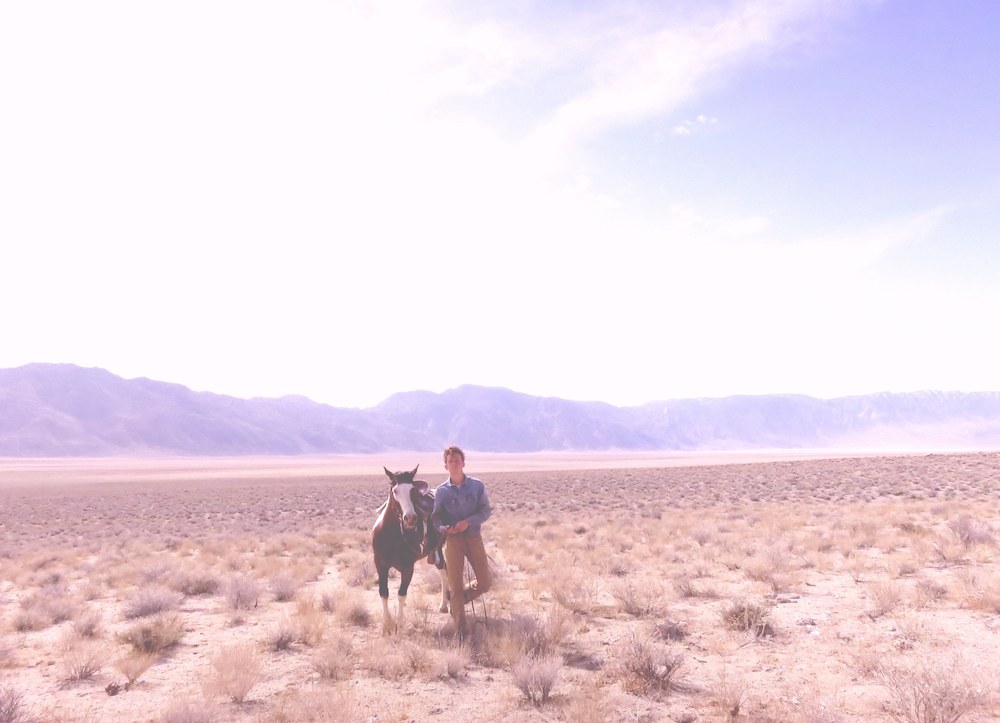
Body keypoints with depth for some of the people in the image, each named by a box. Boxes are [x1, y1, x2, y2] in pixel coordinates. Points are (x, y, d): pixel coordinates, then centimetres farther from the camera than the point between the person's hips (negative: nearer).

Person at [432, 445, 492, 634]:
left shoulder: (477, 486, 1)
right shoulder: (441, 491, 2)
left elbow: (485, 511, -2)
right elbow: (436, 517, 3)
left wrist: (468, 522, -18)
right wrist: (443, 528, -20)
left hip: (474, 537, 1)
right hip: (453, 539, -1)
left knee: (485, 582, 2)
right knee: (455, 585, -4)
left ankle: (460, 599, 32)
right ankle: (460, 629, 5)